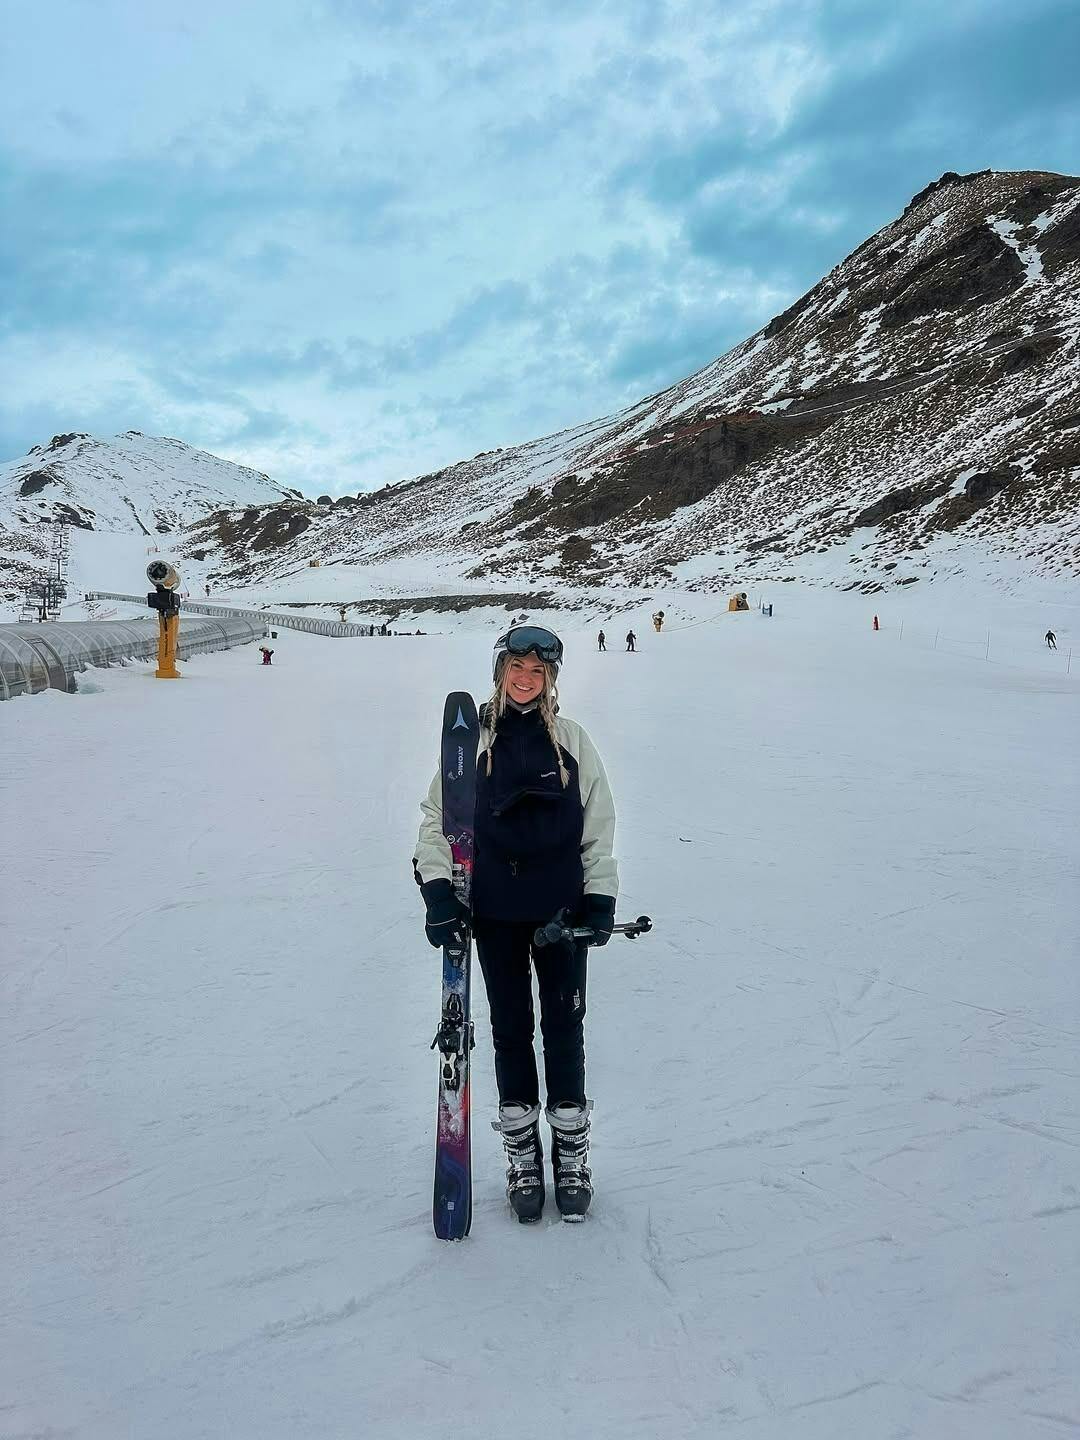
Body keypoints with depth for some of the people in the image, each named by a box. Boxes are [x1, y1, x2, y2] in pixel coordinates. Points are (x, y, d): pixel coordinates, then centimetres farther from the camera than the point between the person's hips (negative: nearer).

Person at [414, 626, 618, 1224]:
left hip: (562, 909, 0)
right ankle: (521, 1150, 25)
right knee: (511, 1028, 10)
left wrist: (600, 897, -1)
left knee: (564, 1026, 8)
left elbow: (598, 826, 4)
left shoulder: (571, 739, 1)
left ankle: (571, 1151, 24)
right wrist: (436, 886, -9)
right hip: (495, 912, 0)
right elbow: (438, 818, 2)